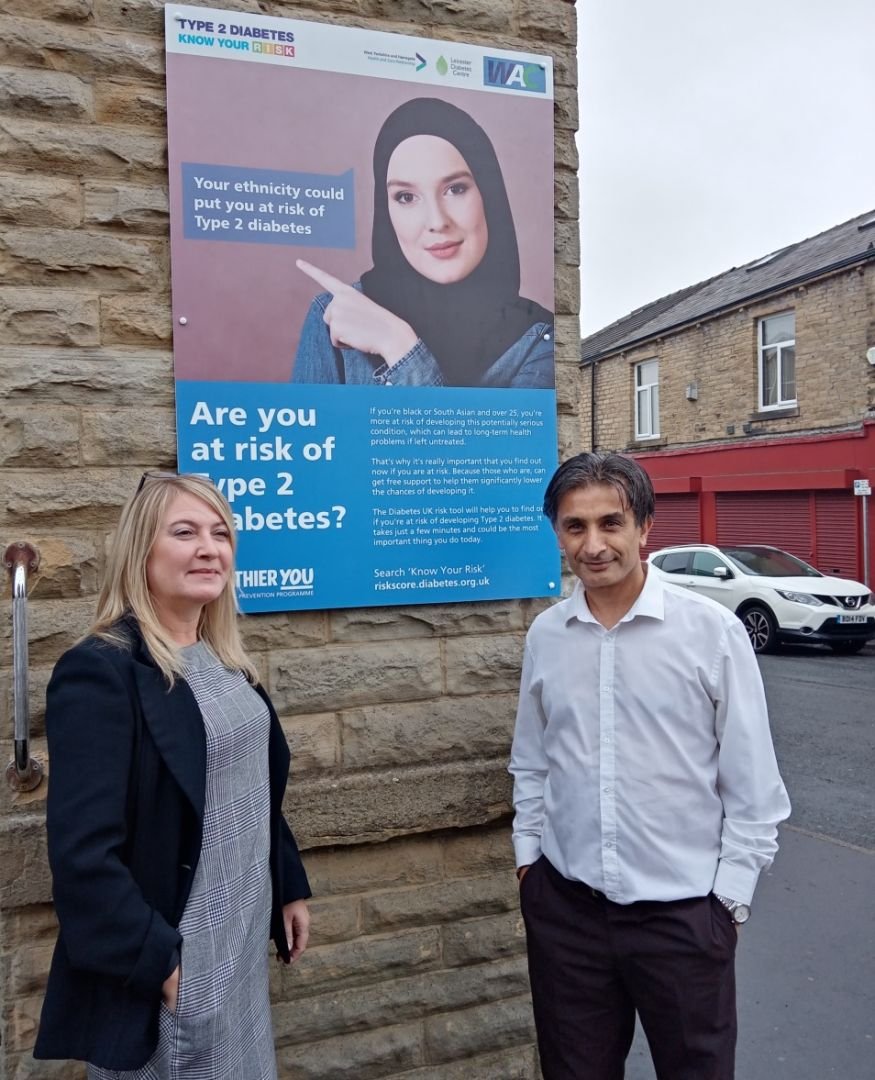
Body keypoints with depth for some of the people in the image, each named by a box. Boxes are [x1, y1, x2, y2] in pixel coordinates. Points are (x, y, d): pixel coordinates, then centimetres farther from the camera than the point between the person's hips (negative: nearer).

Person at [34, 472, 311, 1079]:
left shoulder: (226, 663, 5)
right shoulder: (101, 673, -20)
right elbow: (83, 853, -22)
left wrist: (290, 888, 14)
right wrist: (157, 959, -19)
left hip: (243, 937, 8)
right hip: (172, 952, -7)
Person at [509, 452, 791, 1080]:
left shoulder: (713, 631, -11)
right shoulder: (545, 635, -2)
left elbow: (753, 787, -5)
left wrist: (728, 898, -4)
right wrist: (528, 858, 8)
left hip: (682, 911, -3)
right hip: (565, 906, 3)